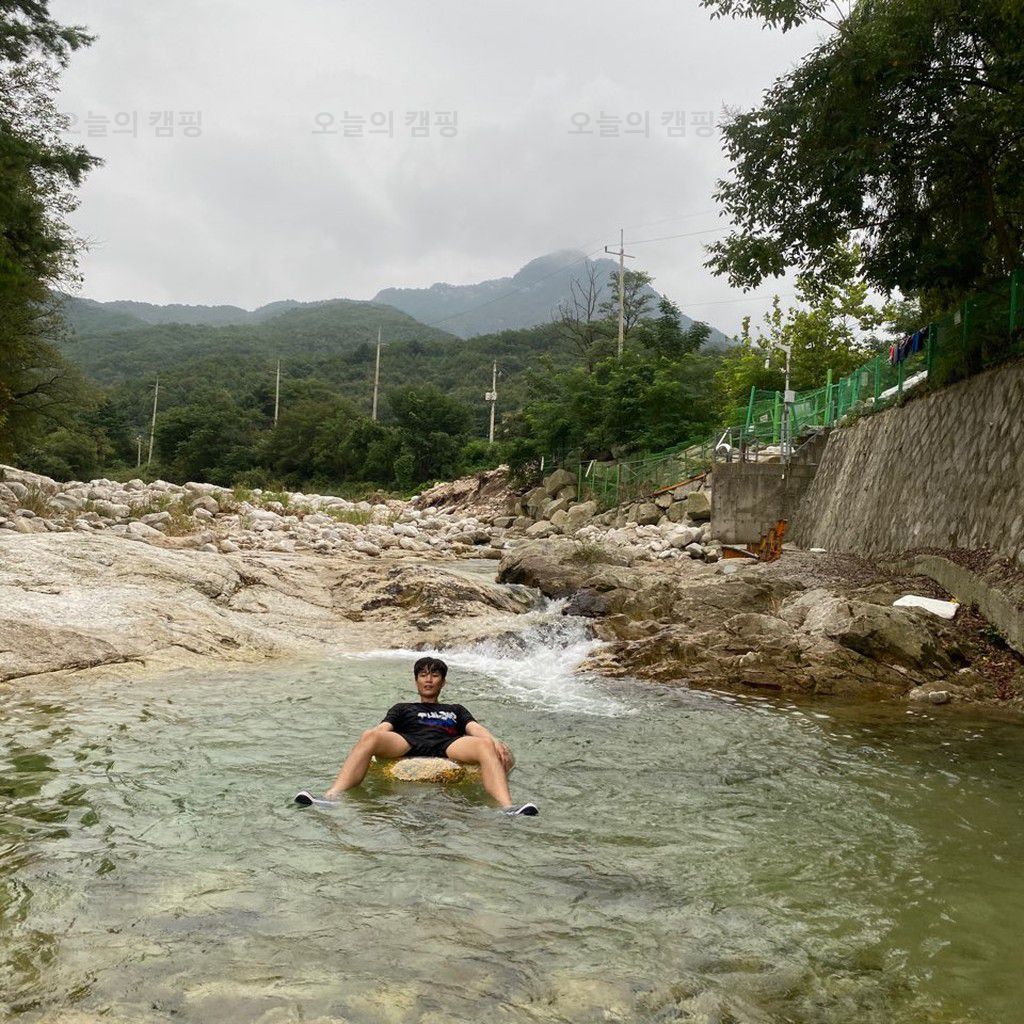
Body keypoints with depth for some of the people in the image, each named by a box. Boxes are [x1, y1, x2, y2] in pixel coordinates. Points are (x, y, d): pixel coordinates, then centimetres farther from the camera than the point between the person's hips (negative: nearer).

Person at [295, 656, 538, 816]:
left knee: (485, 746, -33)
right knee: (369, 736, -33)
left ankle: (508, 809, -54)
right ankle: (331, 798, -50)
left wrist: (496, 742, -6)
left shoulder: (455, 709, 38)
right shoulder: (403, 708, 37)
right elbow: (382, 728, 18)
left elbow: (475, 729, 19)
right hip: (407, 744, 0)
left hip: (448, 746, 1)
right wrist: (367, 746, -7)